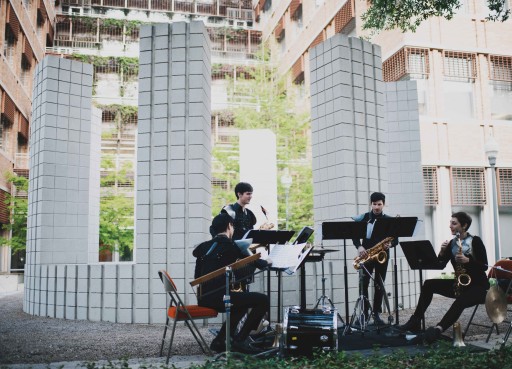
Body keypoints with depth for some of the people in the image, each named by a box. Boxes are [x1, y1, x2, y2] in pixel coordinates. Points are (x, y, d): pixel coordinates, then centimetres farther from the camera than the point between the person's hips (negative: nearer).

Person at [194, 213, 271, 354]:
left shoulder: (204, 246, 14)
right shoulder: (229, 245, -6)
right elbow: (255, 262, -1)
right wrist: (267, 262, 20)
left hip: (204, 298, 9)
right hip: (218, 297, -8)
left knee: (242, 301, 31)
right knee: (263, 300, -4)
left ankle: (219, 341, 24)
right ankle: (239, 340, -4)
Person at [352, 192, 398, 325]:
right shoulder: (364, 218, 3)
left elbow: (396, 239, 5)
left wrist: (390, 244, -17)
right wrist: (359, 246, -16)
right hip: (367, 254, -1)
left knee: (379, 285, 3)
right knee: (364, 283, -6)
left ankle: (376, 314, 11)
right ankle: (364, 312, 3)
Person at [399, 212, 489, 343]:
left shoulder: (475, 241, -7)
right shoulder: (452, 243, 7)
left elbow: (484, 266, -12)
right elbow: (441, 265, 2)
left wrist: (468, 260, -29)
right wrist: (442, 252, -16)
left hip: (478, 286, -6)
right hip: (459, 284, 6)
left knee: (460, 301, -37)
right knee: (429, 284, -11)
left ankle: (438, 329, -49)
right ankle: (415, 321, -14)